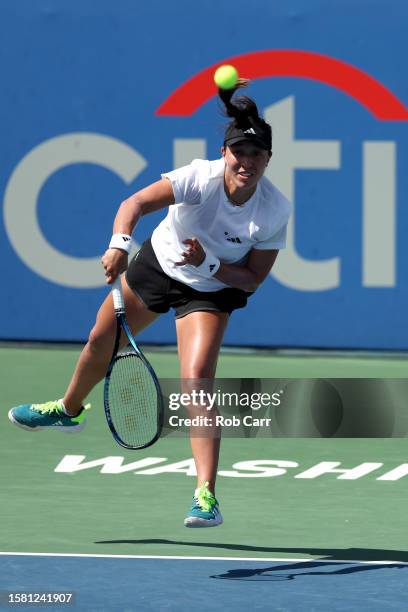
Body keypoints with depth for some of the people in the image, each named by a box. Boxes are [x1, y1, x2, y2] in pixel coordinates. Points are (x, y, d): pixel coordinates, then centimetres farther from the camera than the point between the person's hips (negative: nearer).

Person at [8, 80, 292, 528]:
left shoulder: (275, 210, -26)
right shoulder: (200, 178, -31)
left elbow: (252, 279, -17)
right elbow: (135, 203, -35)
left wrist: (210, 264, -34)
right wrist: (119, 243, -53)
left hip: (211, 292, -2)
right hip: (157, 264, 2)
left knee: (197, 380, -23)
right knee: (101, 341, 21)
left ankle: (206, 495, -23)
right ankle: (69, 410, 55)